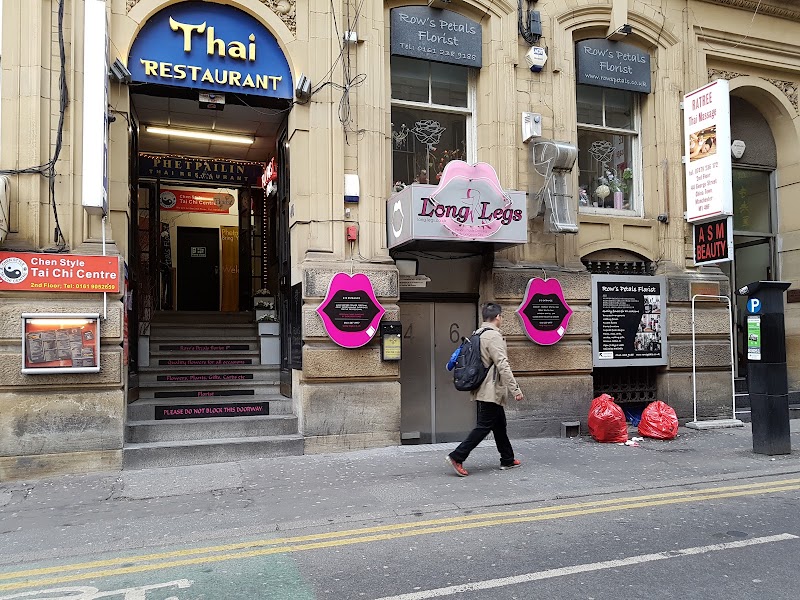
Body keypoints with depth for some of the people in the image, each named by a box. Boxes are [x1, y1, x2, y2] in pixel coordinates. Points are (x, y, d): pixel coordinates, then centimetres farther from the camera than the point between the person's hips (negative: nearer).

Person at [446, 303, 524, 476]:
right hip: (491, 391, -10)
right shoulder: (494, 336, -17)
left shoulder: (478, 334, 11)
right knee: (484, 426, -4)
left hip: (484, 389, 10)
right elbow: (502, 365, -22)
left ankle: (507, 460, 28)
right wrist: (515, 389, -19)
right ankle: (457, 457, -4)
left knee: (500, 425, 18)